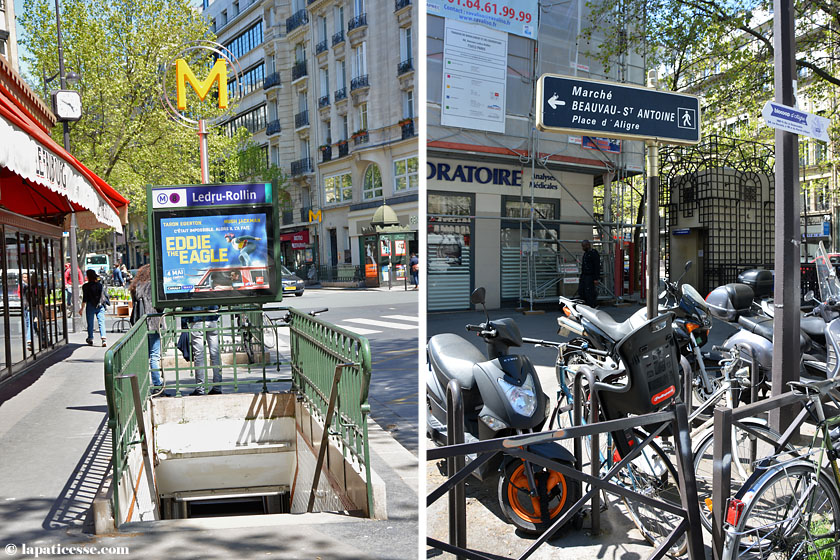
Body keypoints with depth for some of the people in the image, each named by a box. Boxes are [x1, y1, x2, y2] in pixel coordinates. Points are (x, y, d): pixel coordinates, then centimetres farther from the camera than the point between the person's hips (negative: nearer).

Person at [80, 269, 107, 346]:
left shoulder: (86, 286, -6)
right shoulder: (100, 284, 1)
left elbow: (85, 298, -7)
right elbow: (103, 296, 5)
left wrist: (82, 308, -1)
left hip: (90, 306, -2)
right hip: (100, 306, 2)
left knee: (90, 324, 11)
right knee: (101, 322, -4)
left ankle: (90, 339, 21)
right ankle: (103, 338, -19)